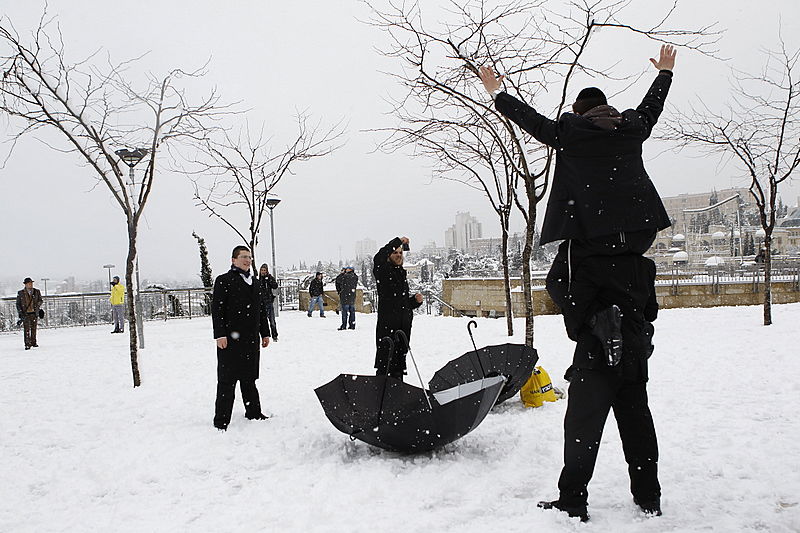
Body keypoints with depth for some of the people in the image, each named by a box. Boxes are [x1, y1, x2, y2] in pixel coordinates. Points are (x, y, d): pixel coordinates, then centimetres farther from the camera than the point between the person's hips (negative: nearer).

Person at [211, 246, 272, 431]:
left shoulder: (255, 283, 18)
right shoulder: (223, 281, -3)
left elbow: (261, 310, 22)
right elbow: (217, 309, -10)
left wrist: (265, 333, 19)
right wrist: (220, 334, -17)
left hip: (251, 339, 6)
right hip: (230, 339, -6)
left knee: (249, 378, 15)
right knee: (227, 380, -2)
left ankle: (253, 413, 25)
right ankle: (221, 421, 4)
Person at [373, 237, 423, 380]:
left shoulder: (403, 274, 19)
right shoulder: (383, 271, -1)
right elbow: (378, 258, -26)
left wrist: (416, 300, 4)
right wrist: (398, 241, -22)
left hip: (404, 325, 7)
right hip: (387, 325, -7)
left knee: (399, 362, 13)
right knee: (385, 362, -8)